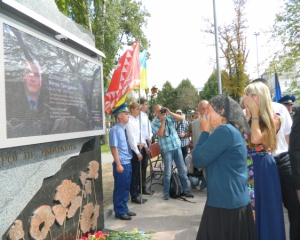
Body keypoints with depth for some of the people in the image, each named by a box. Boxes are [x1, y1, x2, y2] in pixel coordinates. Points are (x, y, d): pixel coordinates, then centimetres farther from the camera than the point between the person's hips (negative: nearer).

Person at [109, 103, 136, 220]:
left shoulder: (125, 129, 9)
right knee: (120, 188, 4)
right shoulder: (115, 130, -15)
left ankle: (125, 209, 31)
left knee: (126, 188, 17)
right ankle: (119, 212, 18)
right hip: (121, 164, -8)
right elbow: (114, 148, -18)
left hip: (128, 163, 8)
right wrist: (118, 164, -19)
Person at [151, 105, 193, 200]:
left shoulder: (169, 117, 4)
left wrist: (170, 113, -13)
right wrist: (163, 120, -14)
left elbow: (181, 118, -6)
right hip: (166, 149, -3)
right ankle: (166, 192, 15)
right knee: (167, 172, 1)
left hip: (177, 146, 3)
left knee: (182, 169, 10)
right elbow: (161, 134, -16)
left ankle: (185, 190, 22)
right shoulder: (154, 123, -4)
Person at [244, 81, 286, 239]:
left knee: (264, 208, 8)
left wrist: (255, 114, -11)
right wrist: (248, 116, -7)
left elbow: (256, 139, -20)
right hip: (246, 168, 4)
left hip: (263, 169, -3)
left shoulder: (273, 119, -5)